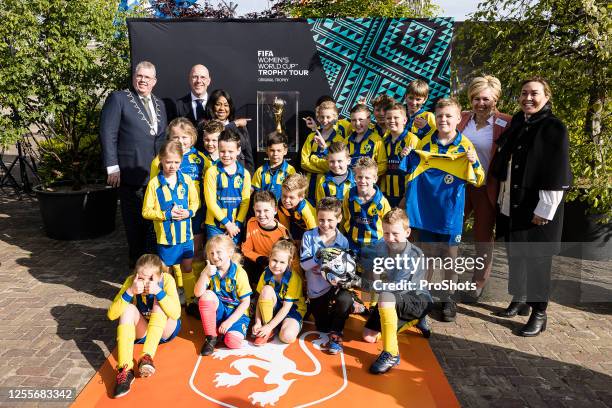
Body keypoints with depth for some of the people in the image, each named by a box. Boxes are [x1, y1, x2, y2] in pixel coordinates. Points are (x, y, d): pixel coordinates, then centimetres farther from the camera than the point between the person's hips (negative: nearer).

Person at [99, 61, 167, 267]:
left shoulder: (159, 104, 17)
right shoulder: (118, 98, -1)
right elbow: (107, 134, -6)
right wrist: (112, 168, -12)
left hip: (157, 174, 5)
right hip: (131, 174, -5)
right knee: (134, 221, 6)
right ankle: (137, 263, 21)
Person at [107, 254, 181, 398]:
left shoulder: (167, 279, -24)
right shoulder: (131, 280, -18)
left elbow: (176, 314, -34)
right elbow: (111, 314, -24)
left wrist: (158, 291, -45)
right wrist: (130, 291, -38)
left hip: (165, 330, -2)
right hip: (142, 331, 2)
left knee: (159, 301, -28)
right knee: (128, 309, -27)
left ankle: (147, 357, -38)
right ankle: (126, 370, -36)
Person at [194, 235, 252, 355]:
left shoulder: (239, 273, -15)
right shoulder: (210, 271, -4)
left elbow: (246, 302, -13)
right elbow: (198, 293, -16)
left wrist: (229, 321, -18)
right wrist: (205, 274, -30)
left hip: (236, 313, -4)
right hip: (218, 312, 4)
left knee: (233, 342, -31)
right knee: (207, 295, -28)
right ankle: (211, 337, -13)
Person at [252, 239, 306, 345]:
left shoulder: (293, 278, -22)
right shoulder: (266, 274, -10)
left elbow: (286, 307, -22)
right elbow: (260, 299, -7)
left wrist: (269, 326, -24)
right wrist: (258, 323, -18)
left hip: (292, 309, -4)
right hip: (273, 309, 4)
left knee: (287, 336, -33)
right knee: (267, 290, -28)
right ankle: (267, 332, -16)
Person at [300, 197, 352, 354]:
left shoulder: (343, 241, -7)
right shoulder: (309, 236, -8)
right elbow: (303, 264, -14)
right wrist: (317, 259, -33)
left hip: (336, 284, -1)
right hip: (316, 289, 1)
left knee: (345, 299, -35)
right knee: (322, 327, 10)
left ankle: (336, 334, -9)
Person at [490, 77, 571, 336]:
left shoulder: (554, 128, -10)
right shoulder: (517, 124, 9)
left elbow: (557, 174, -14)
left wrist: (544, 210, -17)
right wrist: (500, 197, 12)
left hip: (536, 208, -6)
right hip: (511, 205, 6)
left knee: (536, 258, 1)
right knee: (515, 254, 15)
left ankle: (539, 313, 14)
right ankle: (519, 297, 32)